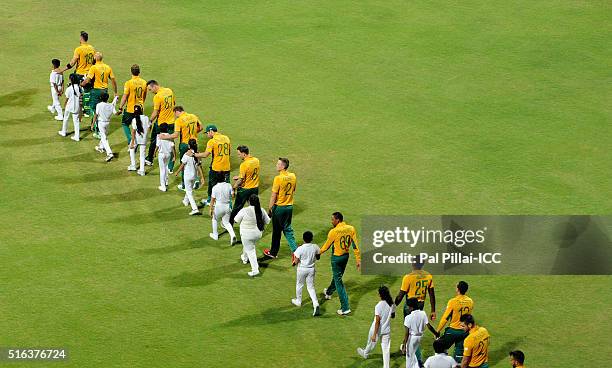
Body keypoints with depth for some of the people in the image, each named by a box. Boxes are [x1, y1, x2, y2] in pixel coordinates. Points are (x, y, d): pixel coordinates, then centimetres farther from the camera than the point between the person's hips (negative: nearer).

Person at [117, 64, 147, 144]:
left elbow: (124, 97, -16)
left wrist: (120, 108, -8)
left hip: (130, 109, -4)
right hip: (140, 109, 4)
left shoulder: (128, 83, -17)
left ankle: (130, 139, -1)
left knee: (125, 124, 15)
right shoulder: (144, 82, -2)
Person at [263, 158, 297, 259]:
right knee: (288, 229, 14)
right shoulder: (293, 177, 1)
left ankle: (273, 252, 21)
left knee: (276, 231, 8)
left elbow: (274, 195, -16)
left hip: (279, 207, -6)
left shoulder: (278, 178, -19)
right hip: (289, 206, 6)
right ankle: (295, 250, 0)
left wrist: (269, 209, -7)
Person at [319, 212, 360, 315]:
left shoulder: (333, 232, -22)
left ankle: (345, 308, -4)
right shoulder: (351, 229, -6)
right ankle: (329, 292, 57)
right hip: (346, 256, 7)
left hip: (336, 258, -7)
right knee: (337, 277, 29)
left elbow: (326, 246, -9)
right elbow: (355, 245, -4)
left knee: (338, 281, 0)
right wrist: (358, 259, 2)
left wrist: (319, 252, 10)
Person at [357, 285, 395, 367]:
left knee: (371, 343, 24)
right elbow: (393, 316, 8)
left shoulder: (378, 306, -27)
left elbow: (377, 321, -25)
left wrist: (374, 335, -21)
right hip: (387, 329, 4)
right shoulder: (392, 304, -9)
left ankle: (365, 354, 52)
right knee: (386, 349, 9)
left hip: (377, 329, -4)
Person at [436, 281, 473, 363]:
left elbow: (445, 318, -13)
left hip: (453, 331, -5)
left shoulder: (453, 302, -18)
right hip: (465, 331, 5)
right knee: (460, 354, 10)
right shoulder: (470, 301, -3)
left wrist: (438, 331, -4)